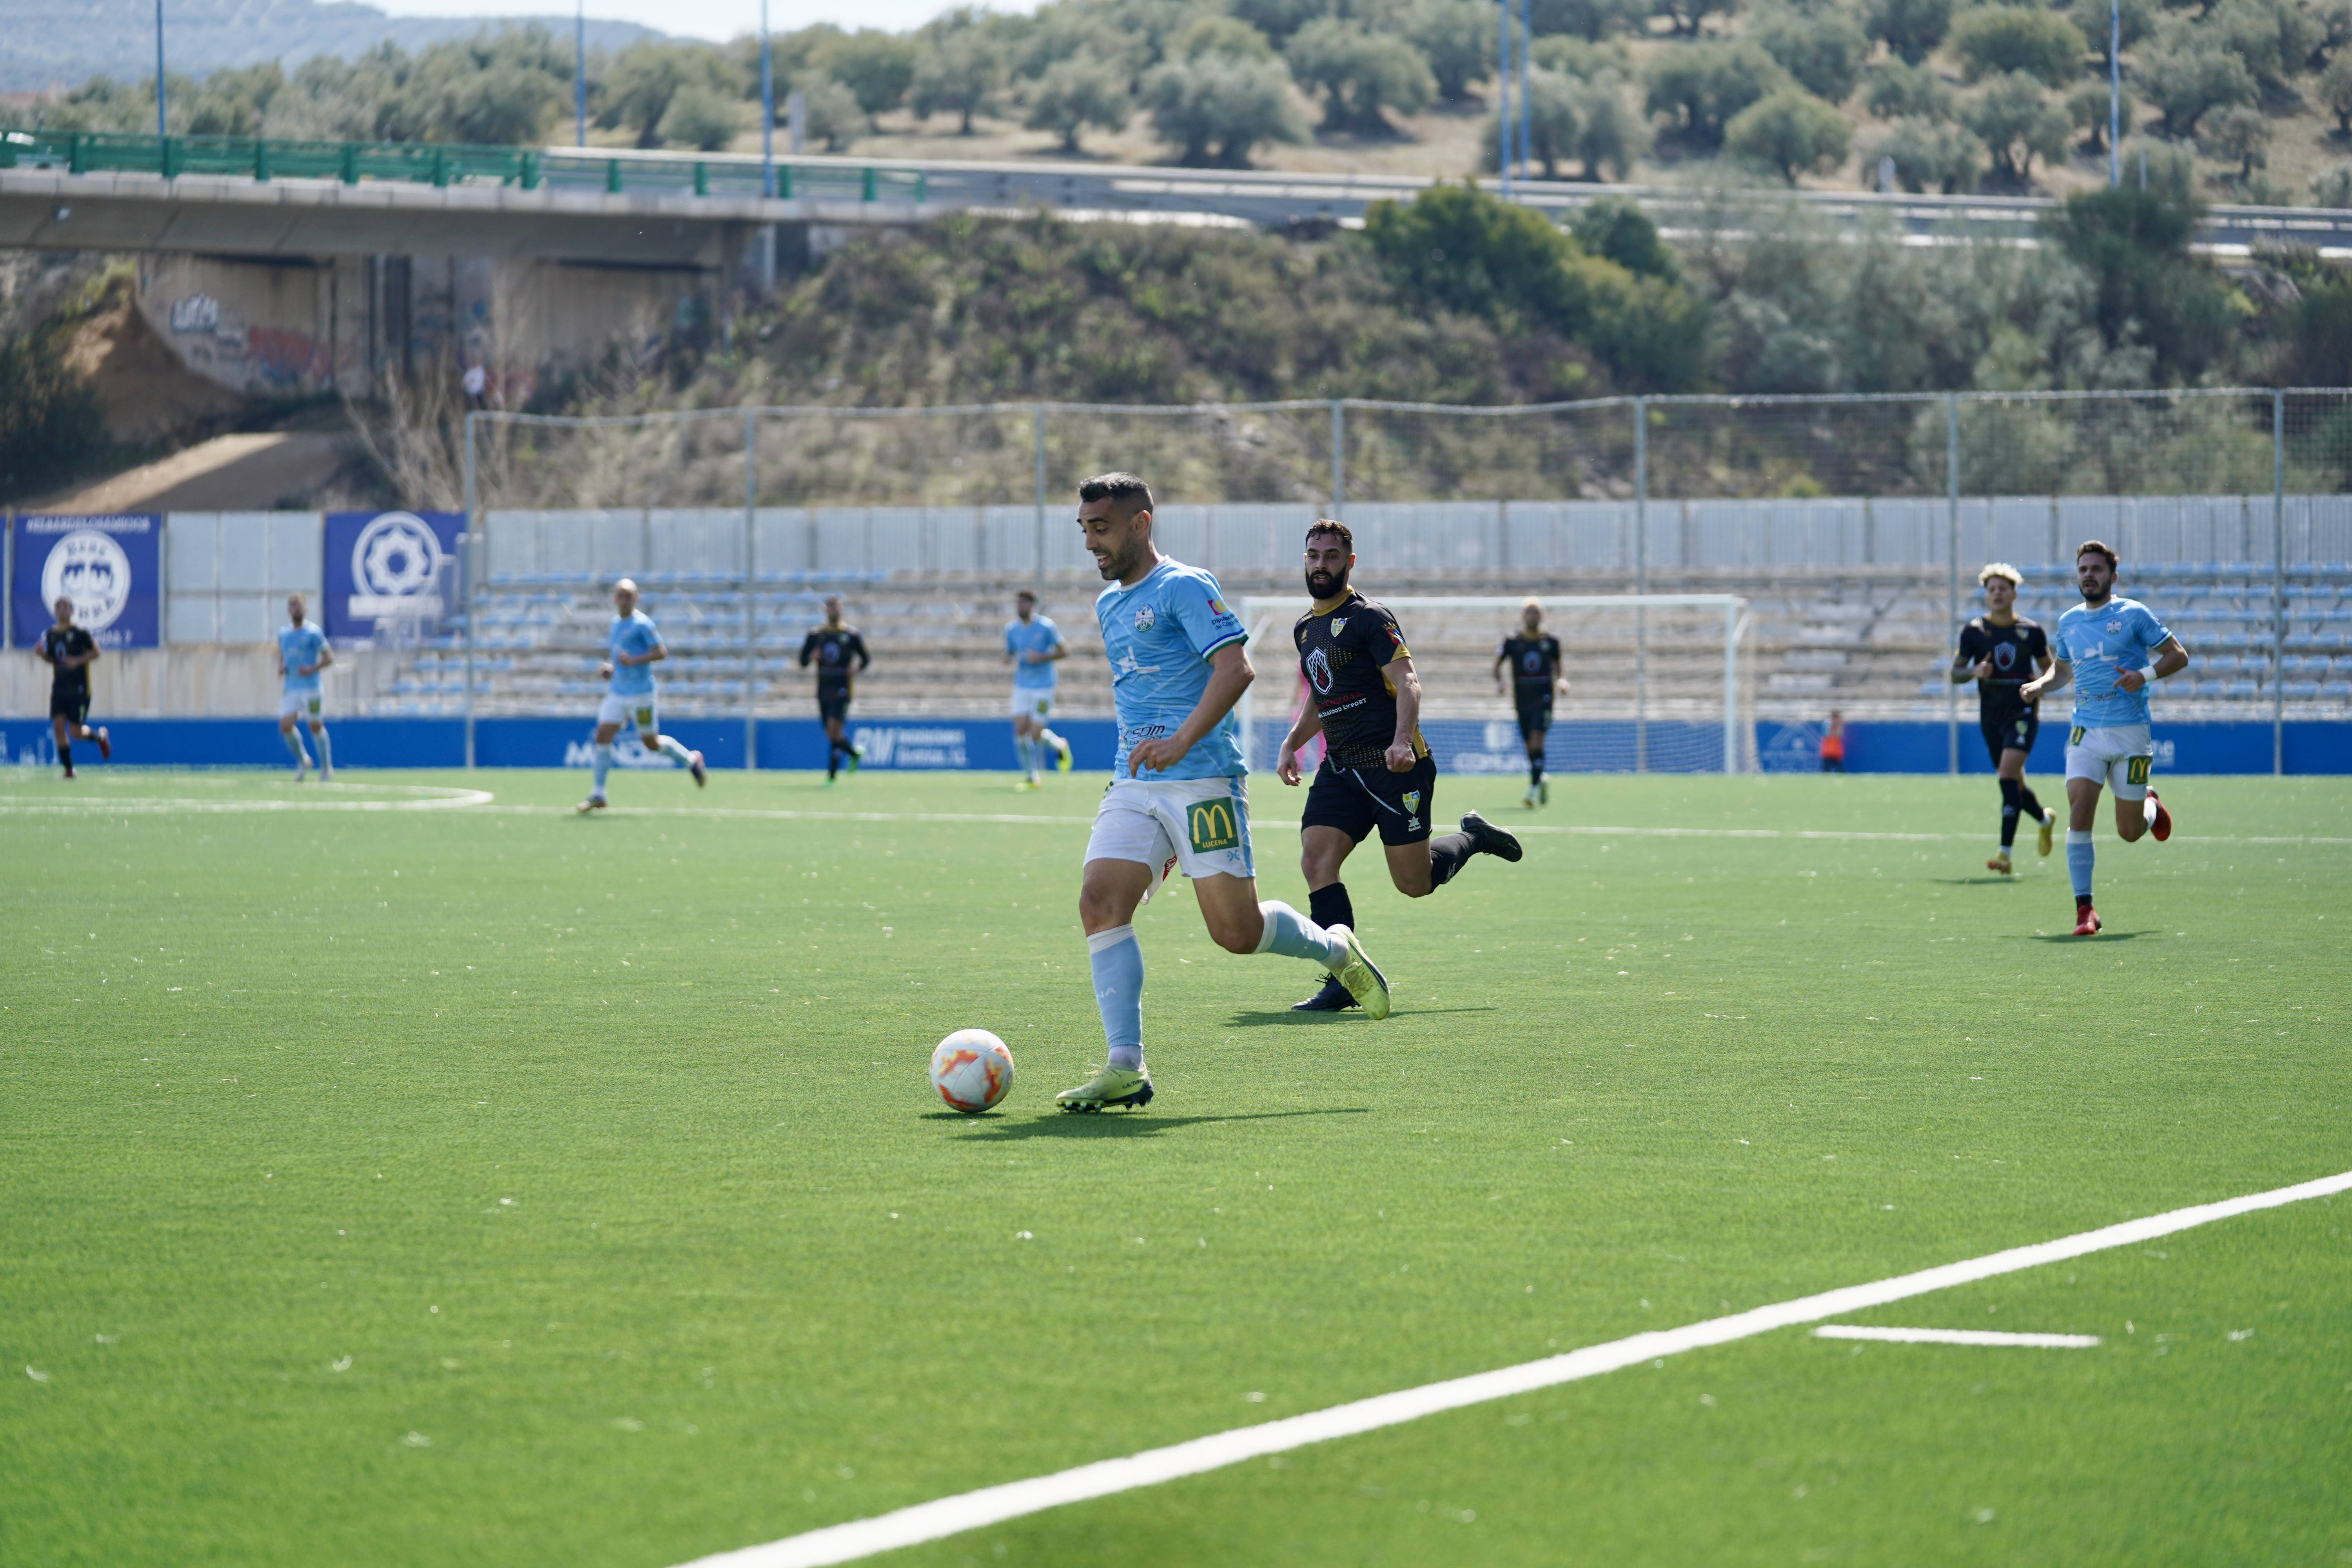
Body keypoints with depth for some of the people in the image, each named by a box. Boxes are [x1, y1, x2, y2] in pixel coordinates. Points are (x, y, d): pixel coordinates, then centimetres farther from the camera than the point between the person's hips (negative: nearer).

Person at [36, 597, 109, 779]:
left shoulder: (79, 633, -7)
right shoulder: (50, 634, 9)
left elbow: (96, 652, -5)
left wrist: (78, 661, -18)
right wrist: (41, 654, -2)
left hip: (79, 689, -5)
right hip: (59, 688, 5)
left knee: (75, 733, -7)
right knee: (58, 727, -8)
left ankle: (100, 736, 27)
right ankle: (69, 769, 3)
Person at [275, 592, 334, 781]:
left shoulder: (313, 633, -6)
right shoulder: (283, 634, 12)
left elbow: (329, 657, -6)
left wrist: (311, 669, -19)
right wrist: (281, 668, 2)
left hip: (310, 687, -5)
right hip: (290, 688, 5)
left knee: (315, 726, 1)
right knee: (285, 726, -7)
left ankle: (326, 767, 16)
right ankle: (302, 760, 16)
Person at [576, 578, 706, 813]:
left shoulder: (642, 624, -11)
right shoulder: (615, 623, 12)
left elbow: (661, 652, -14)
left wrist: (634, 660, -25)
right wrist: (607, 667, 7)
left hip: (642, 694, -7)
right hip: (618, 692, 7)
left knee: (651, 743, 4)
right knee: (603, 736, -6)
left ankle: (691, 760, 30)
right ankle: (597, 795, -2)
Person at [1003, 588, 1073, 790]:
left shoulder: (1045, 627, -8)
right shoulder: (1011, 629, 6)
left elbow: (1064, 652, -3)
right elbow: (1008, 655, 15)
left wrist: (1041, 657, -17)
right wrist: (1010, 660, -10)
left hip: (1043, 688, -4)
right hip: (1021, 688, 4)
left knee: (1036, 733, -8)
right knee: (1020, 730, -7)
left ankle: (1059, 746, 26)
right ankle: (1030, 776, 5)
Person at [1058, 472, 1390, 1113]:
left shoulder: (1184, 588, -7)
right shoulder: (1108, 606, 19)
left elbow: (1235, 669, -19)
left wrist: (1181, 742, -30)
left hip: (1203, 780, -7)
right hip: (1133, 786, 7)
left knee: (1237, 931, -4)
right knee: (1100, 904, -13)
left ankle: (1336, 949, 26)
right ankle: (1125, 1067, -16)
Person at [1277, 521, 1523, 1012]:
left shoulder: (1369, 618, -8)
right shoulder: (1305, 629, 15)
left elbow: (1407, 683, -17)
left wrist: (1402, 740, -33)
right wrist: (1291, 745, 17)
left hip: (1394, 768, -7)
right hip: (1339, 769, 7)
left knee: (1415, 882, -3)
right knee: (1316, 862, -13)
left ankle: (1472, 838, 28)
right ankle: (1344, 981, -12)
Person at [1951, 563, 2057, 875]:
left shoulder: (2031, 631, 1)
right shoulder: (1974, 631, 2)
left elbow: (2049, 670, 13)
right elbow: (1955, 674, 5)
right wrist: (1974, 672, -17)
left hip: (2022, 712, -3)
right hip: (1991, 716, 3)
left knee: (2008, 775, -20)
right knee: (2013, 785, 11)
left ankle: (2005, 852, -20)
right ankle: (2045, 819, 42)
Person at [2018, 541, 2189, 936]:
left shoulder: (2133, 614, -2)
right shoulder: (2069, 622, 11)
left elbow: (2178, 655, 0)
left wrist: (2145, 674, -18)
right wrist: (2039, 685, 5)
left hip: (2130, 732, -3)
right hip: (2086, 732, 3)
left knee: (2129, 832, 4)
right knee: (2079, 817, -16)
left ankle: (2150, 807, 42)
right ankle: (2084, 910, -13)